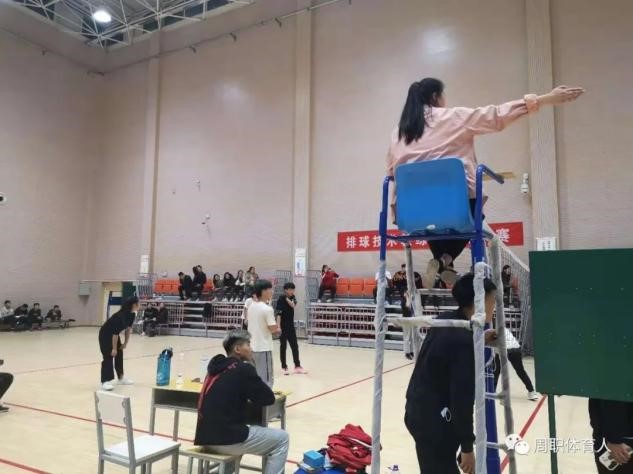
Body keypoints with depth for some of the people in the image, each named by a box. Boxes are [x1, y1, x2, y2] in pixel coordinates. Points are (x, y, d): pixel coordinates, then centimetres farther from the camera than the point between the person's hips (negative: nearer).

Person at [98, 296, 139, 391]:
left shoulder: (132, 315, -8)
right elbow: (115, 333, -29)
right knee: (108, 357, -13)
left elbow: (128, 328, 3)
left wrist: (125, 343, 6)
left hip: (114, 334, 9)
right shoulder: (121, 316, -34)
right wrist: (114, 348, -22)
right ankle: (105, 382, -11)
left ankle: (121, 378, 22)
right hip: (105, 334, -9)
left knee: (119, 355, 12)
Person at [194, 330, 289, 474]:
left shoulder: (217, 366, 11)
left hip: (206, 436, 9)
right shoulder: (243, 369, -11)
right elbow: (268, 399, -6)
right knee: (281, 439, 5)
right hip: (227, 439, -8)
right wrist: (255, 396, 13)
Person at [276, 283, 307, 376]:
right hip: (283, 326, -6)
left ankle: (297, 366, 19)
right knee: (283, 346, 3)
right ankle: (284, 367, 13)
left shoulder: (292, 297, 5)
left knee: (295, 346, 10)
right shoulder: (281, 299, -14)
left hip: (291, 325, 6)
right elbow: (279, 313, -19)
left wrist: (287, 298, -18)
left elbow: (293, 305, -15)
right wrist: (278, 326, -24)